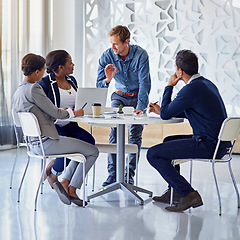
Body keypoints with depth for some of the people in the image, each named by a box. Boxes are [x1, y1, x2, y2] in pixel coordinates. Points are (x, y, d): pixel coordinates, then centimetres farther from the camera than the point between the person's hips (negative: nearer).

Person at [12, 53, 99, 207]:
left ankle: (64, 182, 15)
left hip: (35, 143, 10)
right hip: (46, 143, -10)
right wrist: (73, 113, 3)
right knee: (93, 151, -1)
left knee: (84, 147, 23)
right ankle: (71, 189, 5)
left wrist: (62, 112, 11)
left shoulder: (18, 92, 11)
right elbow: (54, 113, -17)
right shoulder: (33, 89, -18)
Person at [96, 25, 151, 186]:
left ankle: (129, 173, 0)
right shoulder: (107, 56, -15)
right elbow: (99, 86, -13)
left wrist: (140, 107, -32)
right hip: (119, 96, 2)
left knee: (136, 132, -7)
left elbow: (145, 83, -23)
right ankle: (112, 173, -9)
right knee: (114, 130, -12)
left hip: (138, 96, -2)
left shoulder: (140, 55, -23)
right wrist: (108, 80, -35)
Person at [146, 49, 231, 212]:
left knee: (153, 154, -8)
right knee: (168, 141, 29)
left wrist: (169, 87, 2)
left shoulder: (191, 89, -18)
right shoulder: (207, 83, 13)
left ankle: (188, 194, -10)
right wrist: (161, 110, 25)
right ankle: (174, 192, 33)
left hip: (208, 146, -10)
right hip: (219, 142, 10)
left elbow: (165, 115, -10)